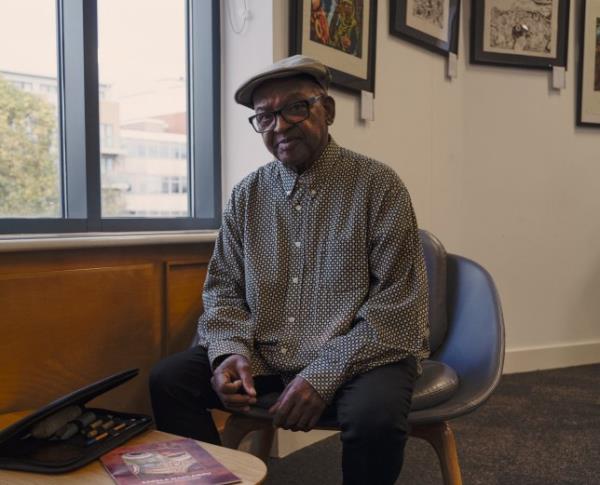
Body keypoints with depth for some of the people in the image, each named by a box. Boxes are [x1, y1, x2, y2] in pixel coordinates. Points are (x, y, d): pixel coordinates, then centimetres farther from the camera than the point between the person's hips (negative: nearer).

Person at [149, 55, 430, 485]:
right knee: (169, 380, -11)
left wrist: (323, 374, -22)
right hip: (264, 357, 4)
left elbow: (399, 305, -13)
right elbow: (224, 288, 9)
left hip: (357, 357, -4)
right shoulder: (247, 195, 7)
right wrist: (230, 351, -12)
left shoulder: (379, 186, -7)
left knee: (374, 414, -33)